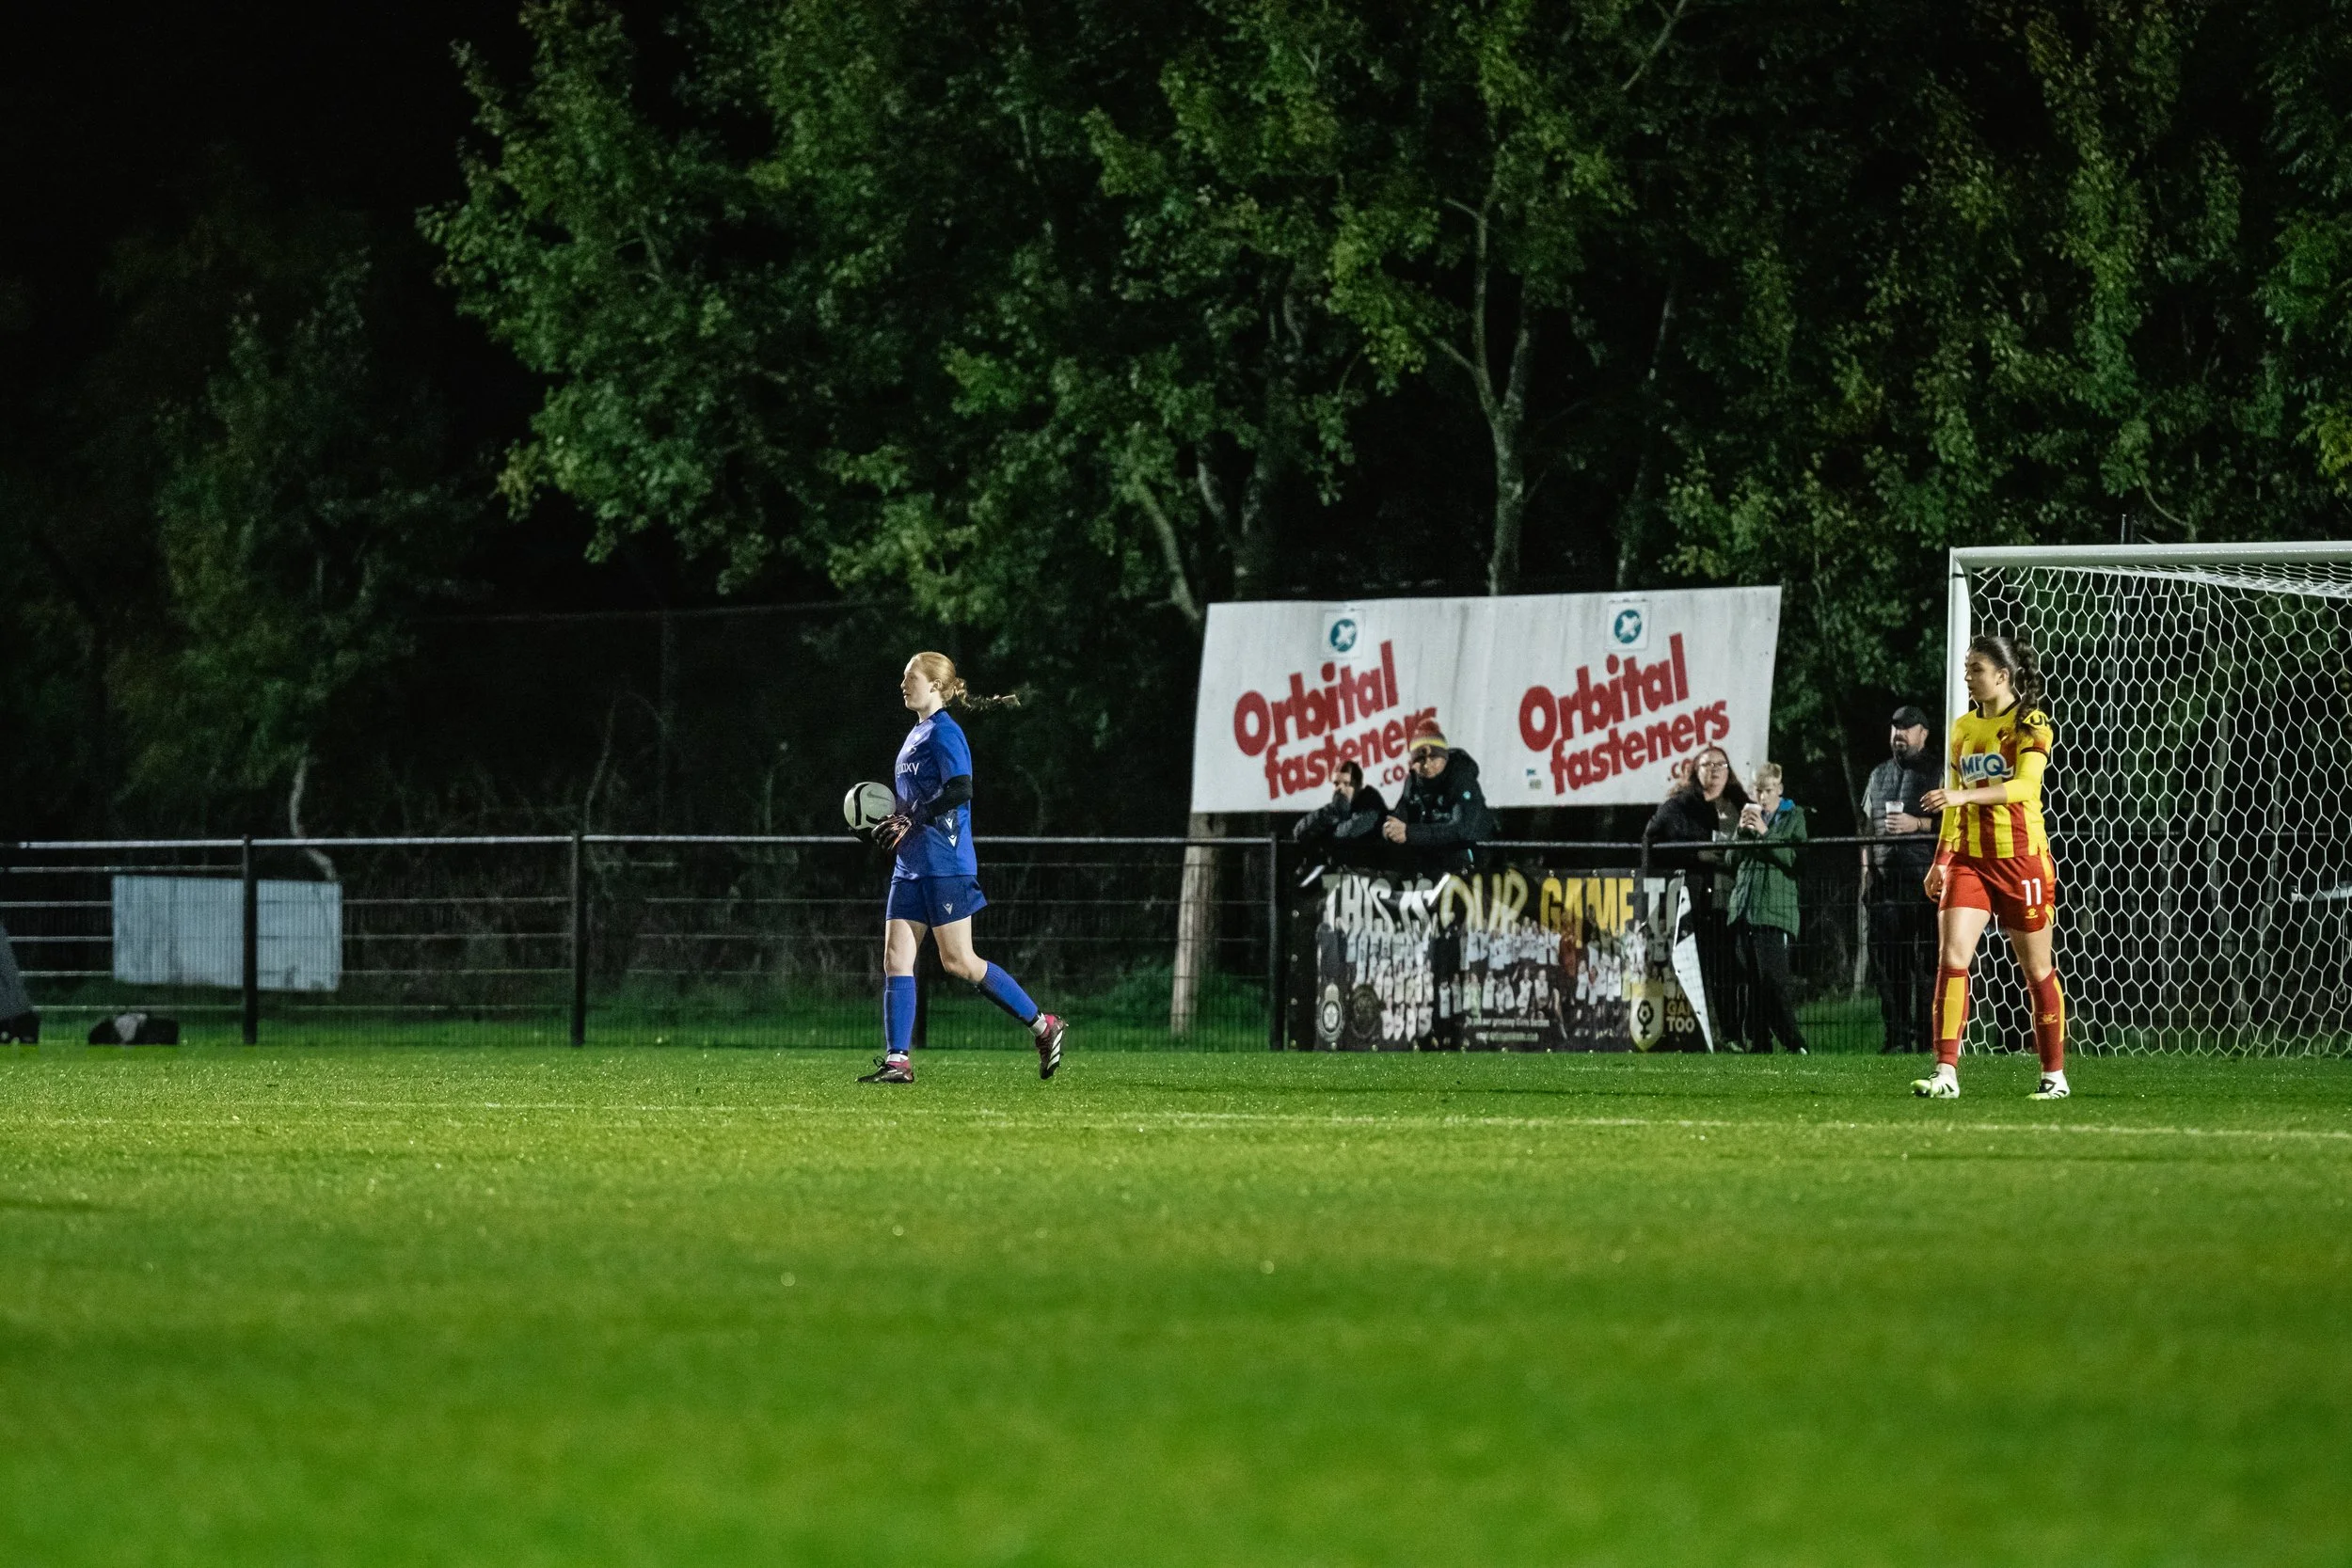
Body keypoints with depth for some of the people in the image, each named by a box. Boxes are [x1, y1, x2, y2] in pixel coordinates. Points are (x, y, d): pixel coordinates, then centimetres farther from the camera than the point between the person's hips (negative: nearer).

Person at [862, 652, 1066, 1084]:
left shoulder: (944, 733, -11)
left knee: (958, 960, -7)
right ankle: (897, 1061, -1)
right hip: (911, 866, 9)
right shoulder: (917, 734, 17)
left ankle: (1043, 1026, 3)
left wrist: (907, 820, -19)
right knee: (896, 958, 0)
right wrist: (894, 824, 9)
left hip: (946, 865, -9)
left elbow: (959, 790, -23)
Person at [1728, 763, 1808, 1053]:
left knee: (1774, 977, -15)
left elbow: (1795, 858, -7)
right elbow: (1732, 860, 16)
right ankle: (1759, 1042, 6)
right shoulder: (1749, 815, 19)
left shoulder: (1794, 817, 4)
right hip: (1744, 907, 5)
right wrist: (1742, 831, 0)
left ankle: (1793, 1042, -12)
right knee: (1753, 980, 4)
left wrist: (1764, 833, -13)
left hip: (1775, 910, -5)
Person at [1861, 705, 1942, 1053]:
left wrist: (1919, 823, -15)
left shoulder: (1937, 773, 4)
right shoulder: (1879, 776, 22)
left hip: (1926, 881, -6)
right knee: (1887, 963, 3)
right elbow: (1868, 826, 22)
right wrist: (1867, 869, 13)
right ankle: (1897, 1035, 7)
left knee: (1927, 964, -7)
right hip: (1885, 879, 6)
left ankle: (1927, 1037, -6)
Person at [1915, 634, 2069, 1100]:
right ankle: (1946, 1074, -16)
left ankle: (2054, 1075, 17)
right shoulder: (1963, 728, 12)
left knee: (2036, 969, 5)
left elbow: (2024, 786, -22)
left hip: (2021, 858, -5)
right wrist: (1942, 857, 14)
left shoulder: (2030, 725, -7)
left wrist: (1963, 795, -33)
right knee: (1952, 959, -12)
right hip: (1969, 859, 5)